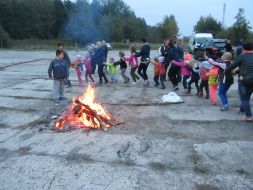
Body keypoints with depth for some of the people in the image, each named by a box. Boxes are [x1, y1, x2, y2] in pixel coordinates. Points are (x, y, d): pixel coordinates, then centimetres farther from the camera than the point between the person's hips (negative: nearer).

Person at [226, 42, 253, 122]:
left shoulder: (242, 57, -7)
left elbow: (232, 66, -7)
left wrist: (226, 71, 10)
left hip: (244, 80, -5)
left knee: (244, 98, 2)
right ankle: (242, 109, 44)